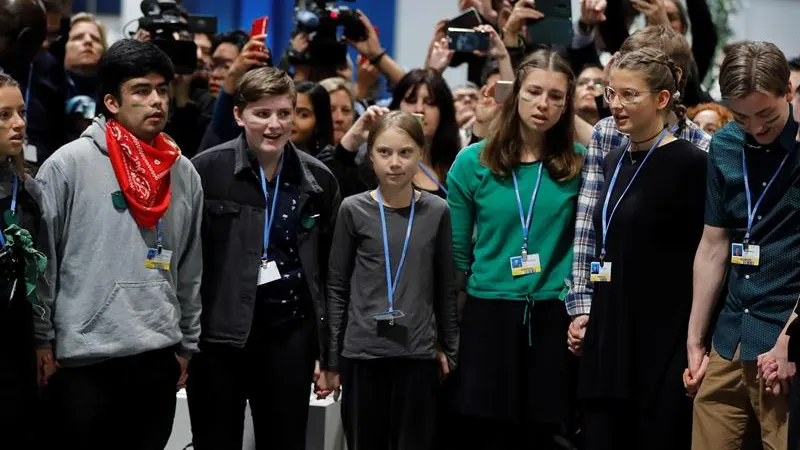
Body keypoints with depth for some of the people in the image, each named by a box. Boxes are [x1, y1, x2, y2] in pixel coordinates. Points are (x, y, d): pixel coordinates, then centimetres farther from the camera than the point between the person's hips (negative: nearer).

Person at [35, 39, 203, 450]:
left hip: (158, 357, 4)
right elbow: (40, 257, -4)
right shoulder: (68, 165, -5)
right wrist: (41, 338, -5)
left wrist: (188, 344, 14)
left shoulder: (184, 174, 9)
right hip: (84, 357, -4)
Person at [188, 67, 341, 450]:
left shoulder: (318, 180, 4)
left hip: (290, 335, 3)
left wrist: (330, 352, 9)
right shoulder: (206, 170, -7)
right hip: (217, 335, -2)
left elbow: (330, 270, 9)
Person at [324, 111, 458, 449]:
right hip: (362, 352, -1)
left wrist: (448, 348, 10)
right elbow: (337, 287, 3)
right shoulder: (353, 210, -1)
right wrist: (331, 357, 1)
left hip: (418, 353, 1)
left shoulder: (437, 211, 2)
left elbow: (446, 287, 9)